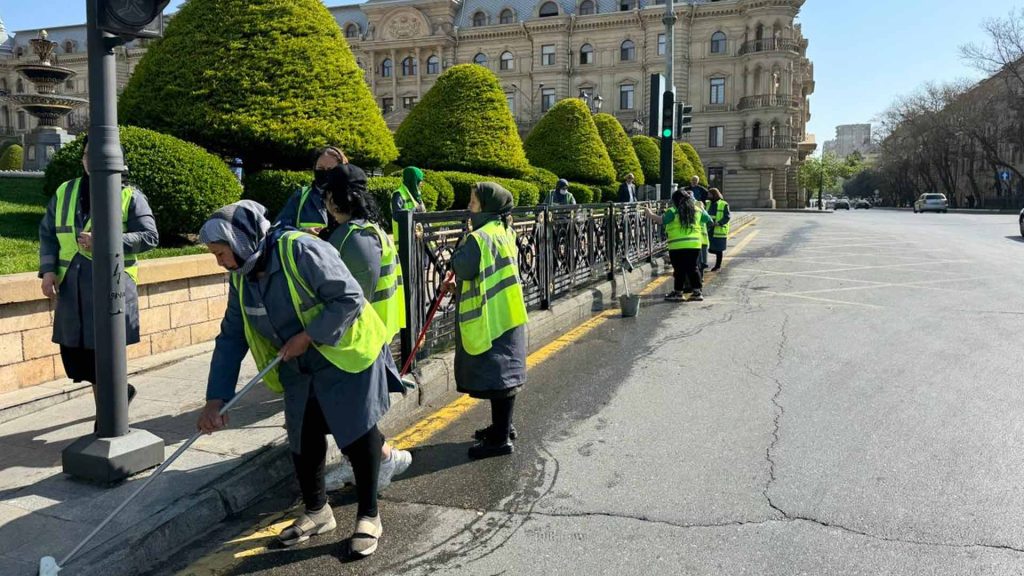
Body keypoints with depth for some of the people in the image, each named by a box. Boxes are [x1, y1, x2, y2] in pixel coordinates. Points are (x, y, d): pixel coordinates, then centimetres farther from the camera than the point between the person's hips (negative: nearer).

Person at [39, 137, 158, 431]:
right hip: (72, 289, 5)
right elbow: (47, 233, 16)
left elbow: (150, 236, -8)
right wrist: (48, 269, 2)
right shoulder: (64, 192, 13)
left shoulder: (130, 196, -1)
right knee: (73, 352, 8)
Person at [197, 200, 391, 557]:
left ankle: (368, 517, 18)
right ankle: (317, 512, 34)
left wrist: (307, 336, -24)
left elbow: (349, 299, -26)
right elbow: (231, 339, 2)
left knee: (357, 436, 2)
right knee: (302, 440, 12)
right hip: (298, 370, 7)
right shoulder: (241, 278, -1)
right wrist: (215, 399, -3)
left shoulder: (301, 250, -25)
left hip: (346, 357, -7)